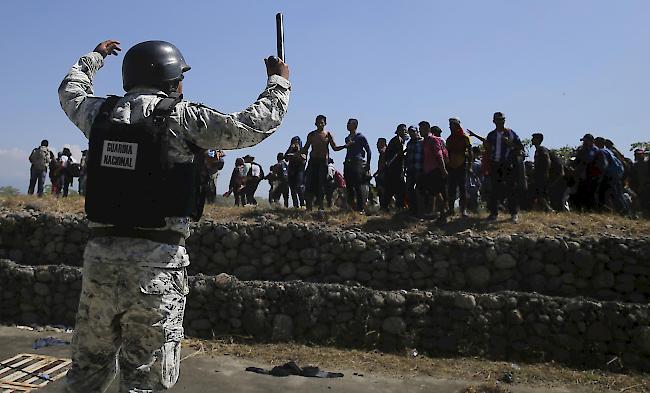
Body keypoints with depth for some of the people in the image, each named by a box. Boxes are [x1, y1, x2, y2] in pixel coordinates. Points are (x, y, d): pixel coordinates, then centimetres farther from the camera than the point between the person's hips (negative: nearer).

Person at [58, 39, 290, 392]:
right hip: (156, 261, -5)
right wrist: (278, 82, 11)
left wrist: (95, 56, 47)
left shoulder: (102, 112, 8)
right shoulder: (182, 117, -6)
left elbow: (70, 91, 31)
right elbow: (253, 125, -6)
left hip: (100, 253, 6)